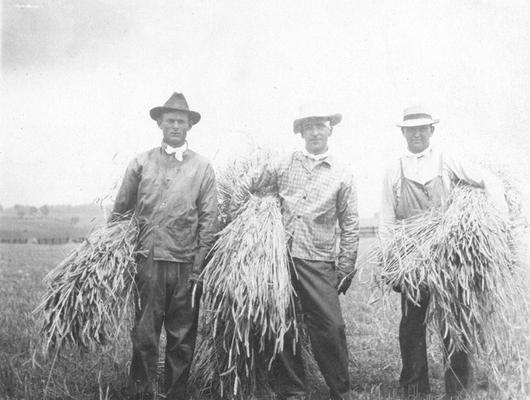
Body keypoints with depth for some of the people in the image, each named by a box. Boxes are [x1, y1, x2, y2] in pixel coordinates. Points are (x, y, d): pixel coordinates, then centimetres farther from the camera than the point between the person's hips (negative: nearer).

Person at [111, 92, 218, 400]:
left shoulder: (203, 167, 5)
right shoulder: (141, 162, 8)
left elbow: (209, 220, 2)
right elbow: (120, 209, 13)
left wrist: (199, 265, -3)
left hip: (186, 263, 0)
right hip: (149, 259, 0)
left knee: (182, 337, 8)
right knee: (144, 334, 3)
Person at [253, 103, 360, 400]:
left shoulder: (342, 175, 5)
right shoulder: (283, 165, 8)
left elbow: (350, 225, 6)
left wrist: (346, 268, 2)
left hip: (318, 261, -2)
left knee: (331, 328, -5)